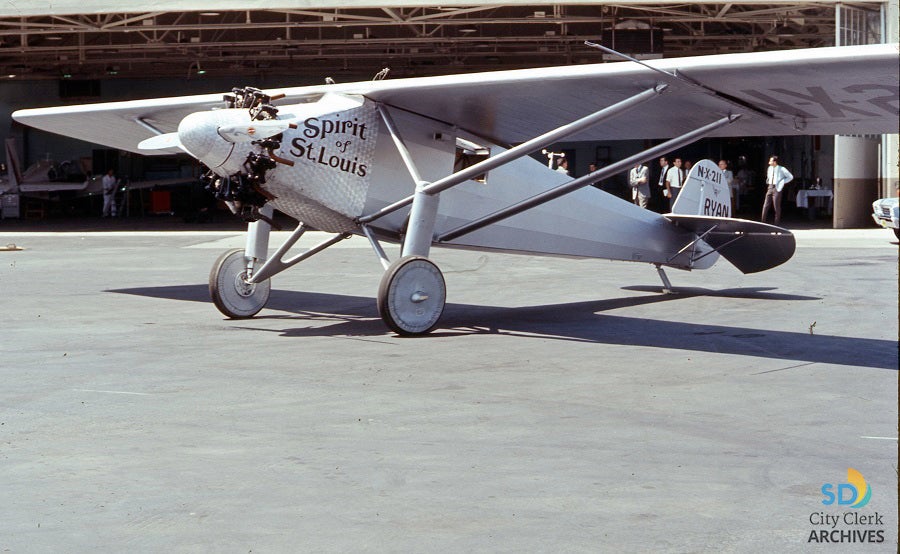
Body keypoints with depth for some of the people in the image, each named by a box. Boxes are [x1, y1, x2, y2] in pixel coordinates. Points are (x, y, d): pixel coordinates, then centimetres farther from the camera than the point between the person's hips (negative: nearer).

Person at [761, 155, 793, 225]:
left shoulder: (781, 169, -7)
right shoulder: (770, 168, 11)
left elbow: (790, 177, -1)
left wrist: (782, 182, -6)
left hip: (777, 188, -6)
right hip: (770, 188, 6)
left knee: (776, 206, -1)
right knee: (765, 205, 1)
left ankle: (777, 223, 7)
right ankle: (762, 221, 4)